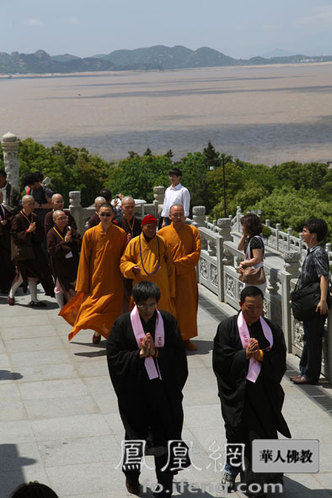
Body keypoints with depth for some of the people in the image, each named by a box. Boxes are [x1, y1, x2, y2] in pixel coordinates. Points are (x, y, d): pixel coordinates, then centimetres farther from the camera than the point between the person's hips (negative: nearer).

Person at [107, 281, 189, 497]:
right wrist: (139, 354, -19)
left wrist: (155, 352, -17)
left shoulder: (167, 321, -3)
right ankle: (132, 475, 39)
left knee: (165, 436, 1)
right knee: (135, 433, 15)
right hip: (134, 390, -1)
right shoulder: (123, 323, -7)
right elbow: (114, 357, -9)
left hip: (163, 388, 1)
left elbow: (178, 354, -2)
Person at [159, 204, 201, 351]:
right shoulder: (163, 232, 1)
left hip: (187, 276, 1)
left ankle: (186, 338, 14)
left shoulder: (193, 231, 3)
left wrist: (178, 263, -11)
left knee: (188, 307, 5)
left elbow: (196, 253, -4)